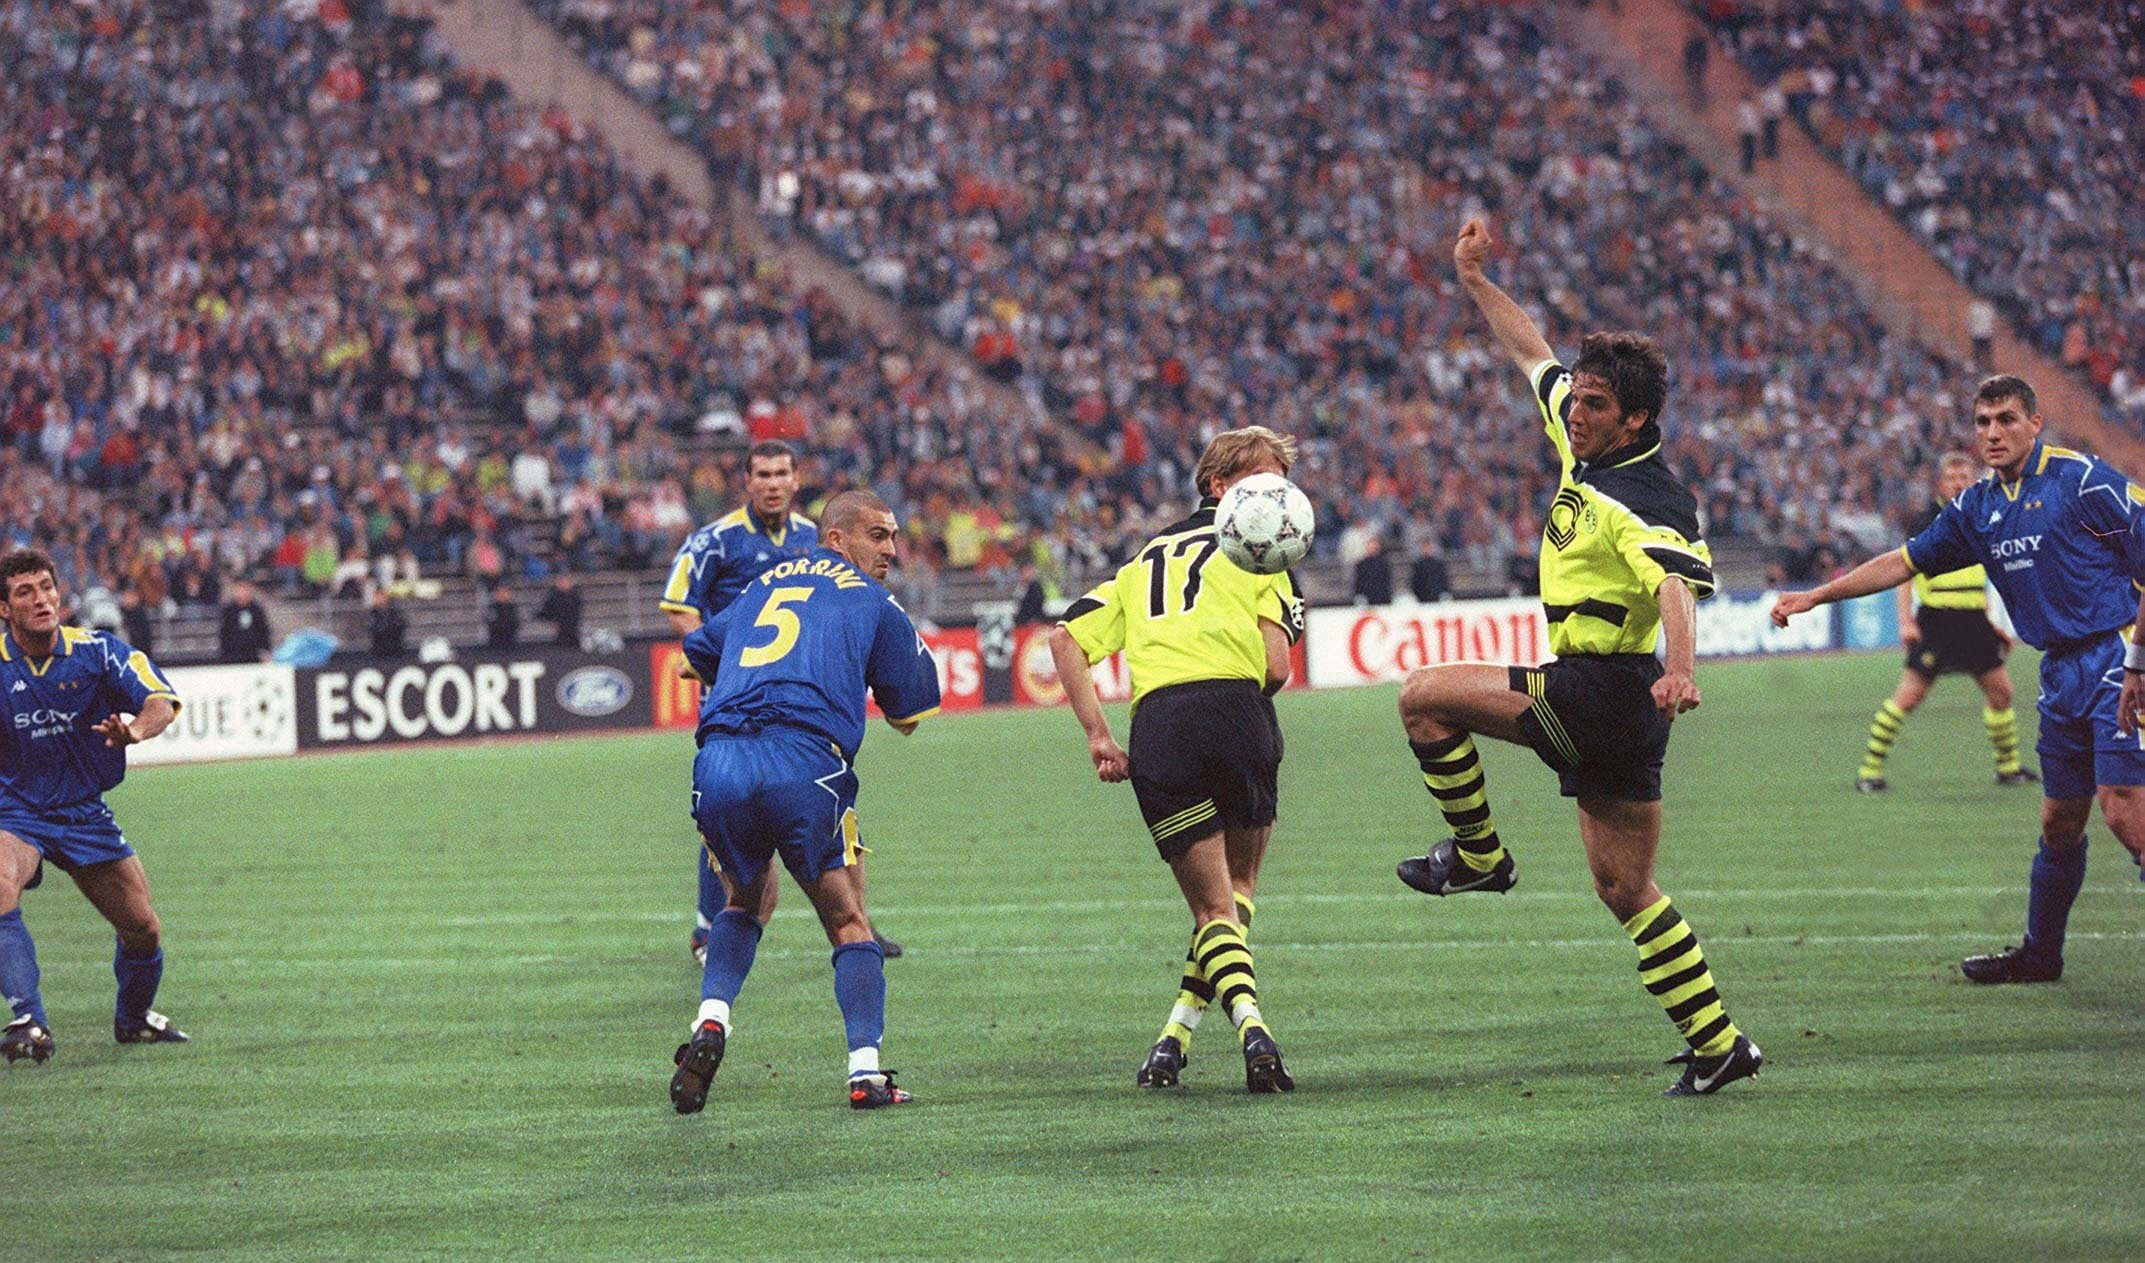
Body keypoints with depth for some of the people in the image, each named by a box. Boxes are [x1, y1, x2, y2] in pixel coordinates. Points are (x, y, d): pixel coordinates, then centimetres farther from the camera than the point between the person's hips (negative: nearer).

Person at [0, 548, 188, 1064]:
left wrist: (137, 729, -40)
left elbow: (161, 701, -18)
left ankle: (133, 1018, 35)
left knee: (143, 928, 5)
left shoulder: (98, 651, -10)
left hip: (85, 812, 2)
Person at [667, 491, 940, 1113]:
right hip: (805, 763, -4)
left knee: (745, 898, 29)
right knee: (848, 921, 11)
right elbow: (912, 712, 18)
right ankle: (865, 1070, -2)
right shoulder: (873, 603, 15)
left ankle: (711, 1021, 7)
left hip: (719, 761, 4)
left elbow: (699, 650, 42)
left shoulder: (763, 586, 28)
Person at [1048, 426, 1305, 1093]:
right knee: (1237, 882, 20)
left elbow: (1066, 637, 17)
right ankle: (1179, 1033, 5)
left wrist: (1098, 736, 14)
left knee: (1214, 907, 9)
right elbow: (1276, 667, 2)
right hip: (1236, 712, -3)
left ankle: (1252, 1026, -18)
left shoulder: (1148, 556, 29)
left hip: (1155, 728, 3)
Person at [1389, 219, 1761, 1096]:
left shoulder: (1648, 501, -18)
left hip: (1605, 688, -9)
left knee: (1424, 697, -8)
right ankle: (1718, 1042, 9)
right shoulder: (1583, 446, 8)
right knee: (1624, 888, 9)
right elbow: (1532, 353, 24)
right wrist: (1474, 282, 25)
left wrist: (1679, 669, -53)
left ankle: (1478, 854, 7)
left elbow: (1677, 582, -36)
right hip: (1596, 704, 9)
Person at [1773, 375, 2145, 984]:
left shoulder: (2081, 478, -10)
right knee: (2060, 820, 15)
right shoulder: (1978, 507, 12)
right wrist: (1814, 596, 21)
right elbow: (1904, 562, 22)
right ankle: (2040, 952, 29)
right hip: (2063, 675, 7)